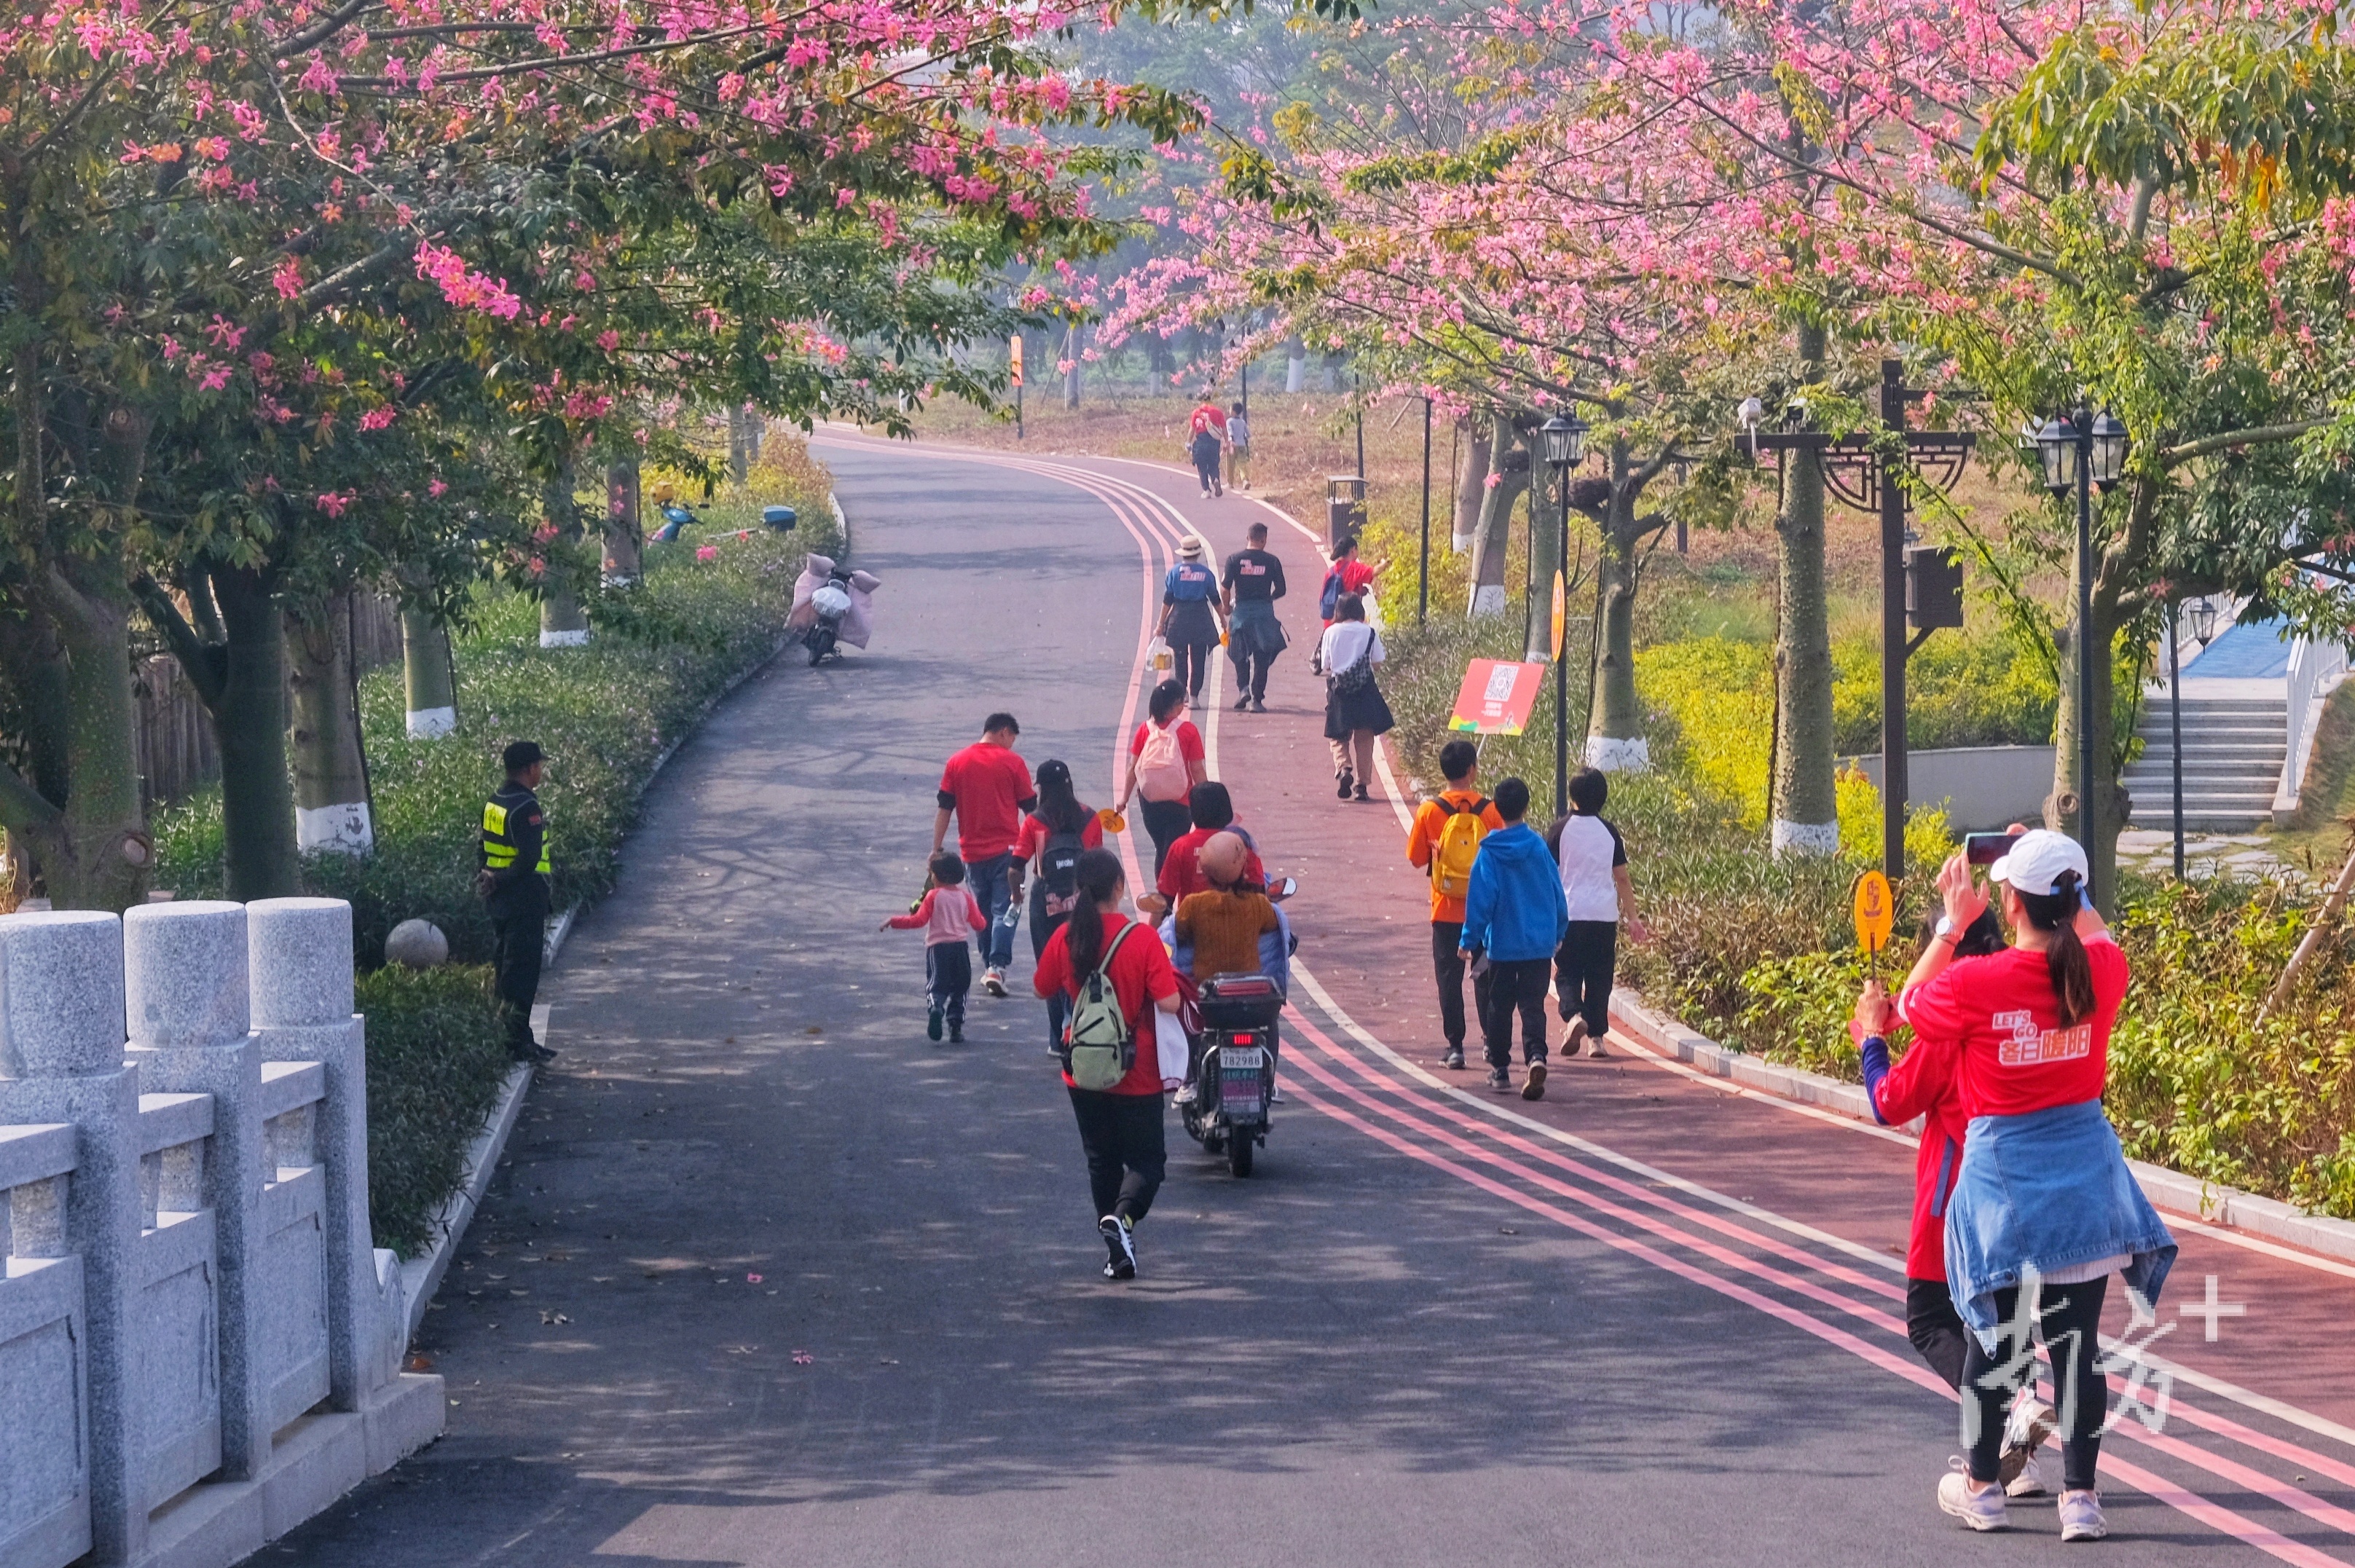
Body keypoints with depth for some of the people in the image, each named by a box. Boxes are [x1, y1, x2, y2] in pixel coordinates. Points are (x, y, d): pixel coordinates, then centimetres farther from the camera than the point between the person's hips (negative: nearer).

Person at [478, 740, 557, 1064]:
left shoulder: (494, 804, 10)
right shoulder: (526, 808, -18)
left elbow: (483, 848, 15)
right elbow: (529, 859, -25)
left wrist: (484, 877, 4)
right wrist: (500, 881, -15)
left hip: (499, 901, 9)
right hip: (525, 900, -9)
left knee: (501, 968, 14)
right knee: (522, 973, -4)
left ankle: (498, 1035, 19)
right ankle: (517, 1041, -3)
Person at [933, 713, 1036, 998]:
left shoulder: (957, 763, 5)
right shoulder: (1012, 762, -3)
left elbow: (944, 809, 4)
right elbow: (1030, 807, 1)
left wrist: (937, 849, 9)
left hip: (972, 851, 3)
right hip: (1006, 850, -3)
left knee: (983, 911, 16)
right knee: (1004, 910, -2)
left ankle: (988, 969, 19)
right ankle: (997, 967, -17)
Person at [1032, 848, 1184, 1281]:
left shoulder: (1066, 938, -7)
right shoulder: (1142, 939, -17)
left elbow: (1042, 989, 8)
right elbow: (1169, 1002, -20)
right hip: (1137, 1077, -3)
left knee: (1102, 1161, 18)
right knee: (1146, 1160, 7)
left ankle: (1115, 1248, 20)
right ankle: (1123, 1215, -21)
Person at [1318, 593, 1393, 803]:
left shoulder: (1331, 632, -4)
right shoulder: (1369, 633, -5)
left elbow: (1326, 665, -1)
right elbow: (1376, 662, -1)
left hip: (1339, 690, 0)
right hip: (1365, 690, 0)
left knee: (1339, 738, 10)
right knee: (1364, 738, 9)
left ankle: (1343, 768, -18)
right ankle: (1362, 785, 7)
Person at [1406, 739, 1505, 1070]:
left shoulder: (1430, 811, -7)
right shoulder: (1487, 810, -7)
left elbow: (1416, 858, 0)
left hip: (1447, 911, -1)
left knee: (1449, 979, 4)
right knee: (1485, 978, 12)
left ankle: (1455, 1046, 1)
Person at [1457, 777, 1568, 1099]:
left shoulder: (1489, 853, -9)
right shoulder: (1539, 848, -2)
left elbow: (1480, 900, -8)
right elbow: (1556, 893, 6)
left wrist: (1469, 939, 0)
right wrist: (1558, 933, 19)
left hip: (1502, 944, -1)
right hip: (1540, 944, 1)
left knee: (1499, 1006, 12)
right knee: (1533, 1005, 1)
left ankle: (1500, 1069, 17)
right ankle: (1536, 1056, -22)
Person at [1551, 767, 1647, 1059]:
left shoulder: (1562, 829, -3)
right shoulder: (1609, 832, 3)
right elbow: (1622, 878, 5)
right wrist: (1632, 917, 10)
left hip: (1569, 913, -2)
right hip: (1604, 914, 2)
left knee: (1567, 972, 4)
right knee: (1599, 977, 9)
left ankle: (1574, 1014, -22)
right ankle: (1596, 1036, 7)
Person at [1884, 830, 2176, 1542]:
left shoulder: (1972, 983, -17)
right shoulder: (2103, 972, -7)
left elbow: (1910, 1005, 6)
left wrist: (1954, 922, 11)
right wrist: (2059, 879, 22)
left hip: (2004, 1178, -2)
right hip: (2085, 1178, 3)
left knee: (1993, 1335, 12)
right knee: (2079, 1339, 7)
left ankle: (1982, 1485, 25)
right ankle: (2080, 1496, 8)